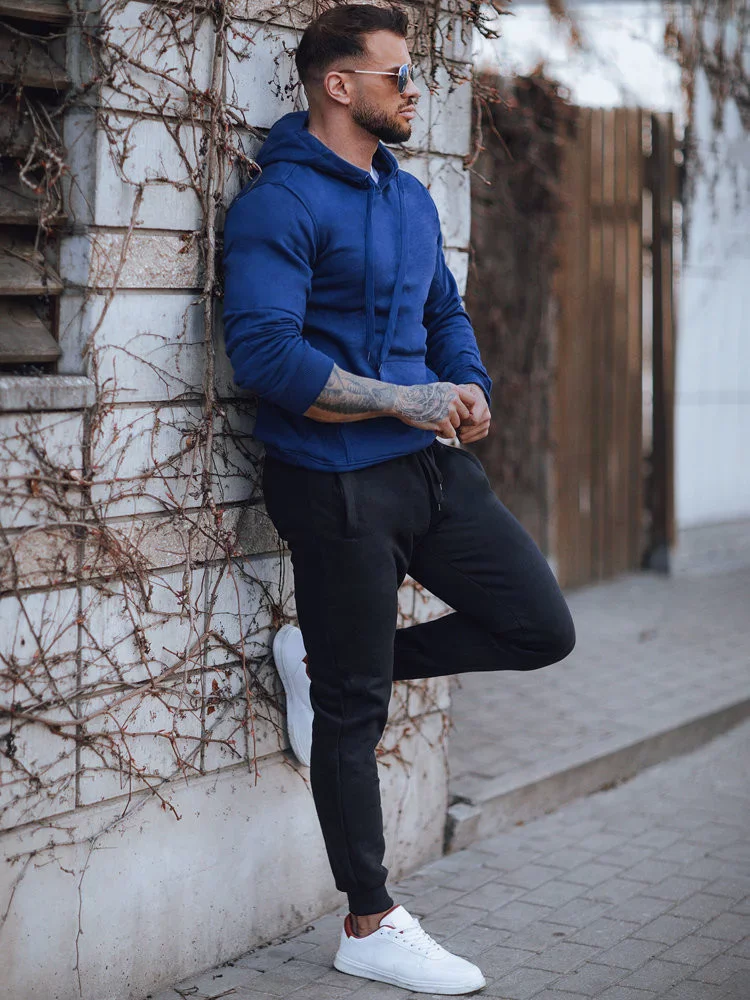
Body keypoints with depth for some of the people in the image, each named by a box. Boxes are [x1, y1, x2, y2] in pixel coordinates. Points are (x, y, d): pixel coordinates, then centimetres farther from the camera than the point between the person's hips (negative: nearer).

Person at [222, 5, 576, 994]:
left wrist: (470, 388, 3)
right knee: (354, 711, 3)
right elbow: (266, 353, -22)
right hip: (338, 486, -7)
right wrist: (411, 401, -18)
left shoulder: (412, 198, 14)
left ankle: (331, 665, 18)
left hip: (434, 468, 8)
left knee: (543, 629, 4)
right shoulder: (279, 204, -12)